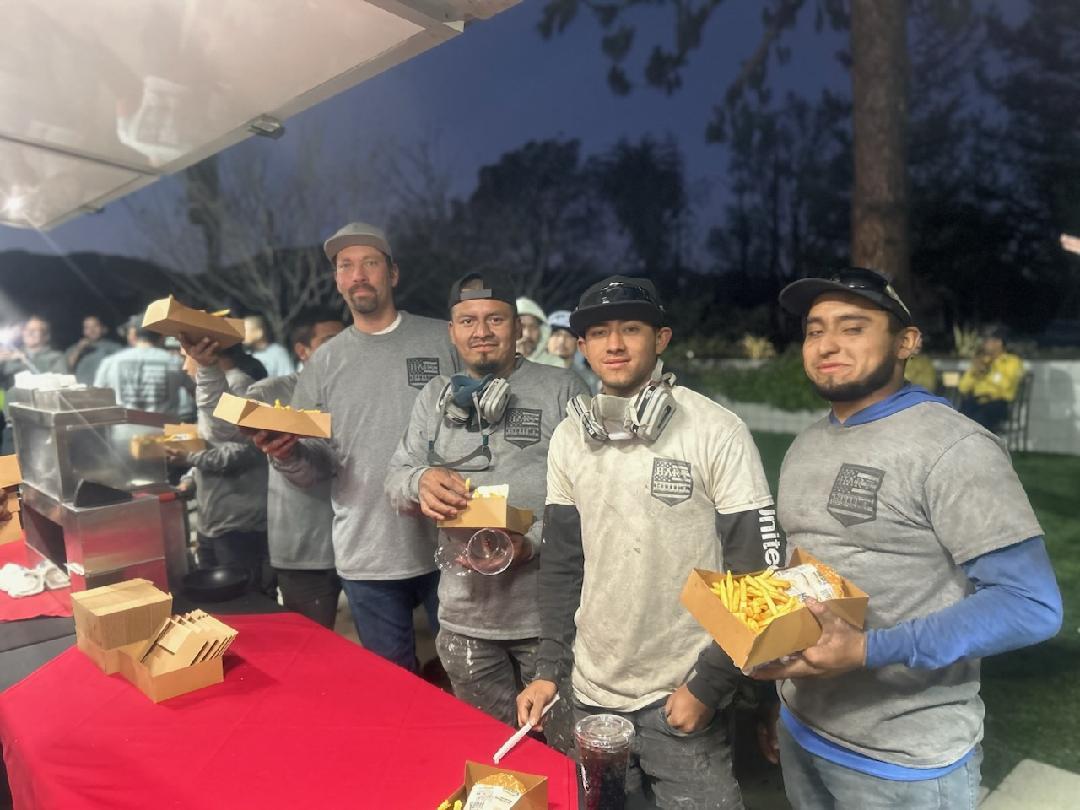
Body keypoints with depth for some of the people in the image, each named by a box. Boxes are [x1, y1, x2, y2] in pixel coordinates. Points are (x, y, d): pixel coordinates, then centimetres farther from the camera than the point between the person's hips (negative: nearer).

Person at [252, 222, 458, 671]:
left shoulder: (443, 341, 0)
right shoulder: (323, 363, 6)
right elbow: (313, 468, 5)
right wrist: (287, 454, -16)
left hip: (447, 546, -1)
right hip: (366, 558, 2)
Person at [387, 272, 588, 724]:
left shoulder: (562, 388, -3)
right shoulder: (435, 395, 10)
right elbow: (395, 479, 7)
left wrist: (534, 542, -21)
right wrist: (420, 480, -16)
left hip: (548, 612, -3)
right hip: (465, 615, 4)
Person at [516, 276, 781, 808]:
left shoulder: (717, 433, -13)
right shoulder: (569, 438, 0)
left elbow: (758, 574, -11)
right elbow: (561, 563, 7)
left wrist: (708, 685, -11)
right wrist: (548, 668, 3)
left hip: (684, 698, -4)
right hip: (592, 693, 5)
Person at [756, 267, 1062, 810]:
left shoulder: (952, 448, -17)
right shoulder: (806, 447, 5)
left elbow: (1031, 604, -20)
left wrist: (869, 650, -28)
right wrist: (779, 701, 13)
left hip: (904, 762, -6)